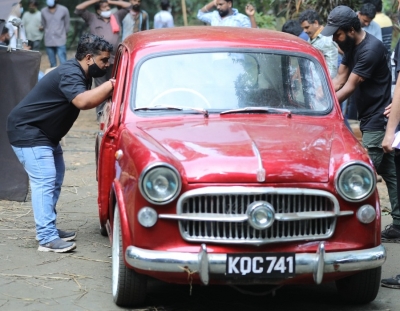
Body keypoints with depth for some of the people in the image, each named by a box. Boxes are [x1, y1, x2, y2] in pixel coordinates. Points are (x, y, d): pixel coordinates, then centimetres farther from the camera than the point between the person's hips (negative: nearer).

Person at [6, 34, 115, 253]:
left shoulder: (79, 74, 8)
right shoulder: (69, 74, -24)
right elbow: (83, 101, -41)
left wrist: (110, 92, -3)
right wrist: (112, 84, -34)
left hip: (45, 133, 11)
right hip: (28, 132, -11)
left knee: (55, 177, 14)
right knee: (44, 181, -17)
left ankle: (49, 229, 22)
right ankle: (47, 239, -20)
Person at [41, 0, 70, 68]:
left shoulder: (63, 10, -4)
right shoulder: (43, 11, 2)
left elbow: (67, 24, 7)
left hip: (60, 41, -3)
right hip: (48, 42, 3)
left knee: (63, 63, -11)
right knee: (53, 64, 7)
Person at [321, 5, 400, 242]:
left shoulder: (371, 50, -21)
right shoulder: (352, 46, 9)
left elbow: (349, 87, -21)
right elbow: (339, 79, 9)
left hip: (378, 120, -10)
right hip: (370, 119, 10)